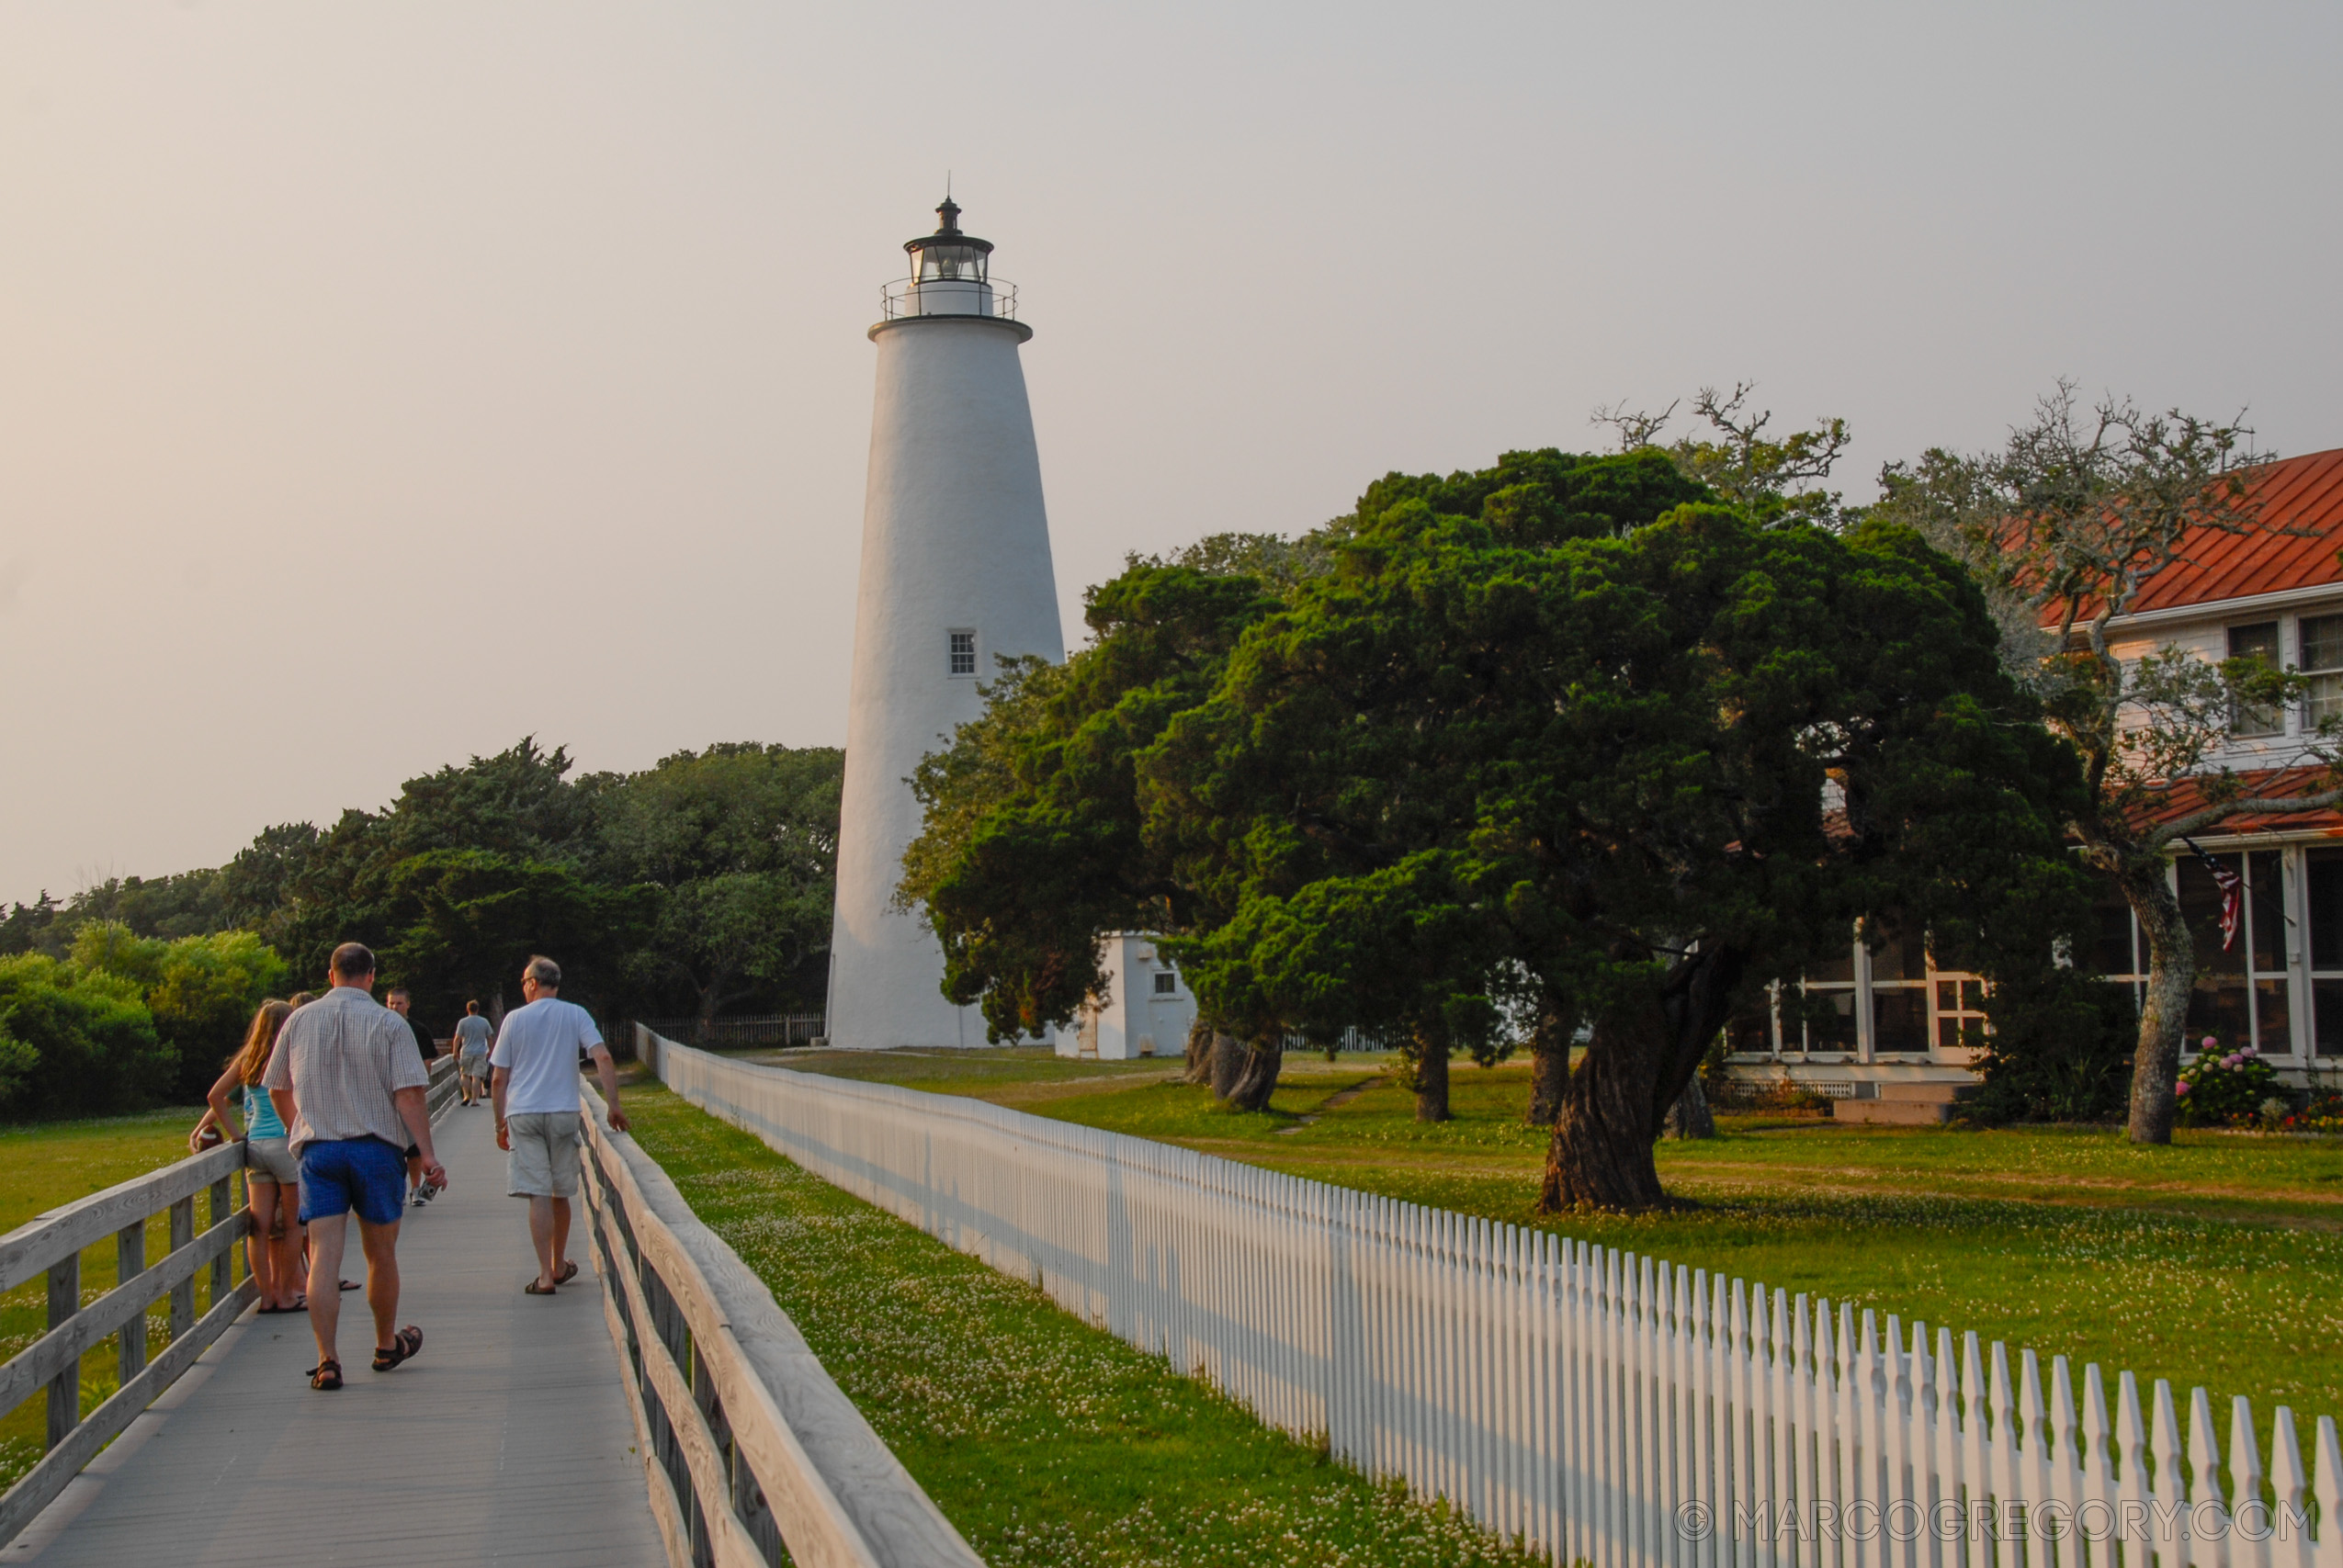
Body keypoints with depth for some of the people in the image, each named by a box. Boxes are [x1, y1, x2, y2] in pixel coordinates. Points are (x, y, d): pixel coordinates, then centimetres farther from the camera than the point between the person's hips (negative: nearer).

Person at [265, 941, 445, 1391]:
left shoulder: (299, 1021, 6)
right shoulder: (389, 1024, -3)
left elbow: (277, 1089, 15)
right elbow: (409, 1095, -11)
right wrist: (428, 1155, -10)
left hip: (316, 1149, 1)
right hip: (376, 1147, -1)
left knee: (323, 1257, -2)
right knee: (381, 1254, 13)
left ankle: (327, 1361, -9)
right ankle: (387, 1345, 28)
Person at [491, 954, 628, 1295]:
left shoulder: (515, 1019, 3)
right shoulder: (574, 1015, 4)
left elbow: (498, 1078, 4)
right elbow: (603, 1058, -8)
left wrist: (500, 1123, 12)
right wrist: (613, 1106, -6)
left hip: (522, 1114, -1)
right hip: (563, 1113, 1)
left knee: (538, 1196, -4)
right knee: (560, 1193, 15)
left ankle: (546, 1276, -10)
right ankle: (559, 1265, 29)